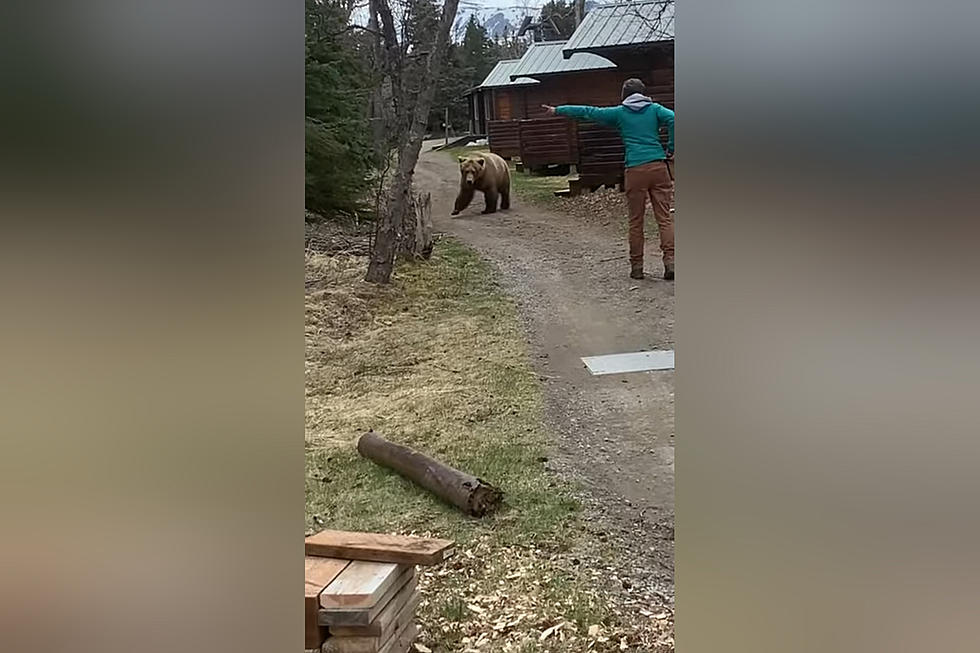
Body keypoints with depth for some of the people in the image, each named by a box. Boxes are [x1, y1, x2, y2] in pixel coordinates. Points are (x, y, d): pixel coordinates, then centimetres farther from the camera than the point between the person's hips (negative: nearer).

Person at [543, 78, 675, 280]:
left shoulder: (619, 113, 9)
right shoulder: (655, 109, 11)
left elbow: (586, 112, 15)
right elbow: (672, 119, -8)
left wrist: (557, 110, 24)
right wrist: (670, 149, 0)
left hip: (635, 170, -1)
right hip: (658, 167, 1)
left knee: (636, 220, 7)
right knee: (664, 217, 1)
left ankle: (636, 266, 11)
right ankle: (670, 259, -10)